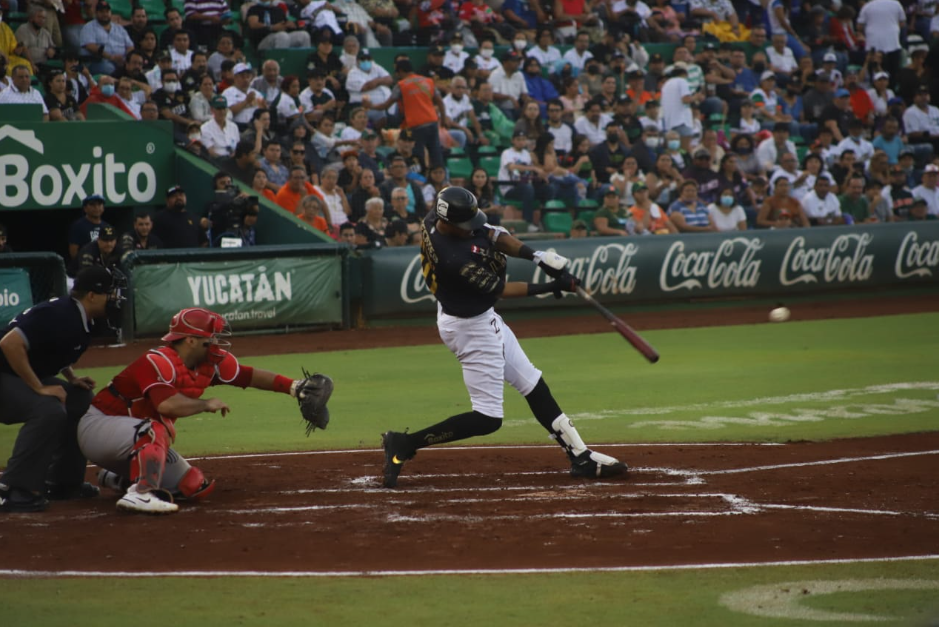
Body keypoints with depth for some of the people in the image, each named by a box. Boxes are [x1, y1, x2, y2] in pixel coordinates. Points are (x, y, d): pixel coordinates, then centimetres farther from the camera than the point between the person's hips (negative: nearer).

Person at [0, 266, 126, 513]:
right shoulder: (58, 315, -24)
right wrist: (39, 388, -28)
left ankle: (64, 481, 17)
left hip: (26, 378, 11)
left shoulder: (82, 321, 6)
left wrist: (72, 378, 6)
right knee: (49, 410, -30)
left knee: (81, 400, 12)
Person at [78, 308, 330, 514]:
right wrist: (207, 404, -27)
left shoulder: (211, 362, -1)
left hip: (135, 445, 9)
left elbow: (250, 375, 5)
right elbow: (167, 405, -42)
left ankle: (118, 478, 23)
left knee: (195, 487, 6)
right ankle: (139, 494, -42)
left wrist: (294, 387, -5)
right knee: (155, 429, -37)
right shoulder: (158, 362, -27)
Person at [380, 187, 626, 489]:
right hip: (471, 328, -10)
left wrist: (533, 255, -16)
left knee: (533, 384, 16)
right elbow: (499, 290, -23)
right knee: (487, 419, -4)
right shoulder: (453, 258, -35)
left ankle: (580, 456, 23)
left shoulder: (434, 220, -11)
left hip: (483, 319, 10)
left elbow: (492, 234, -2)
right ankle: (404, 444, 0)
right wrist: (550, 287, -18)